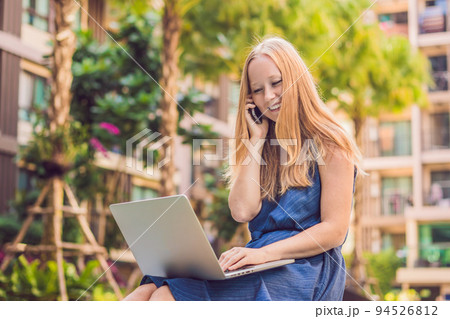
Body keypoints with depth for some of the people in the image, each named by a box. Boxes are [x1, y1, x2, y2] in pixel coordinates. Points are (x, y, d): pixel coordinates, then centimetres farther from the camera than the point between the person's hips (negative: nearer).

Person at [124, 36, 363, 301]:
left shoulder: (328, 143, 0)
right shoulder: (265, 145, 20)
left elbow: (335, 230, -7)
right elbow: (242, 211, 4)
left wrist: (264, 253, -18)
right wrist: (256, 139, 6)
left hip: (304, 274, -6)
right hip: (260, 269, 6)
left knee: (166, 297, -28)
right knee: (144, 294, -20)